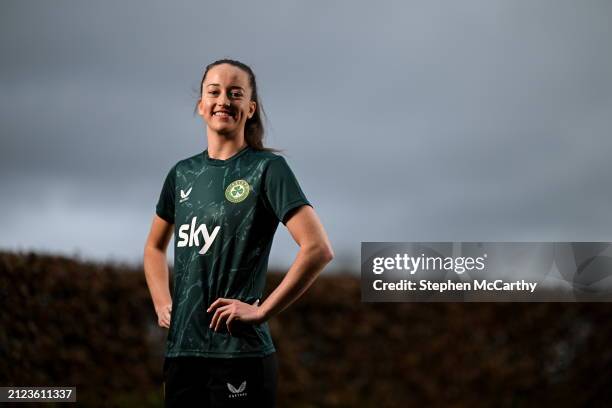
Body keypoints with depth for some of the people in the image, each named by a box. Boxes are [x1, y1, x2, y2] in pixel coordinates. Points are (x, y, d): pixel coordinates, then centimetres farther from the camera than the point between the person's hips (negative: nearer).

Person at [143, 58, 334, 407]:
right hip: (181, 350, 6)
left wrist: (262, 311, -14)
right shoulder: (183, 174, 13)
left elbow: (319, 249, -14)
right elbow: (155, 247, 29)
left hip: (240, 354, -5)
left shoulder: (267, 168, -4)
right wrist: (162, 304, 14)